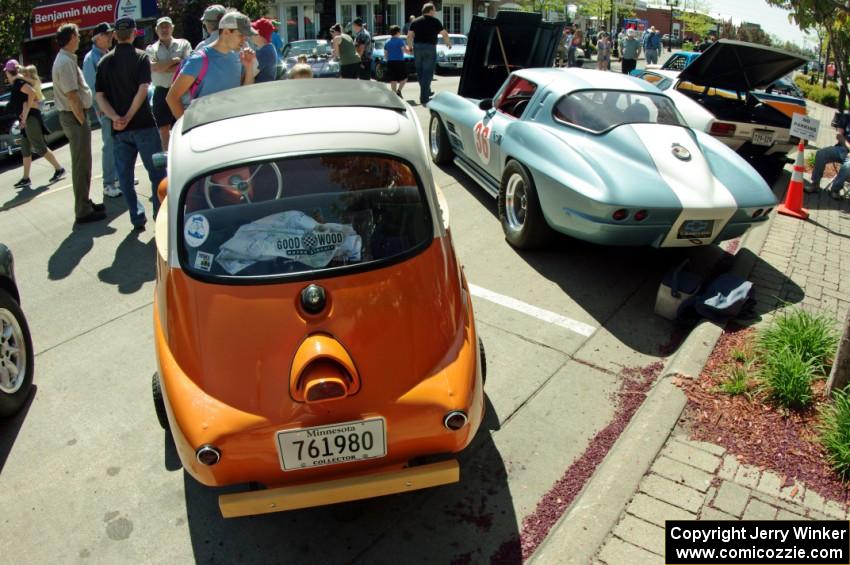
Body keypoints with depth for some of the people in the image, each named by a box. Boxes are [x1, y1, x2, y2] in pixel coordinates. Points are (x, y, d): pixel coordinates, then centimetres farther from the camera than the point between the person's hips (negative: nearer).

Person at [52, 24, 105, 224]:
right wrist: (82, 121, -17)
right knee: (81, 164, -6)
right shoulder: (66, 62, -17)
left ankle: (85, 203, 28)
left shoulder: (66, 59, 16)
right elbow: (71, 96, -21)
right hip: (74, 117, -10)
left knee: (82, 162, 17)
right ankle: (83, 211, 0)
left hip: (73, 115, 10)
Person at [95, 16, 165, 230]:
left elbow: (100, 96, 1)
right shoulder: (141, 57, -3)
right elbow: (142, 90, -15)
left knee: (125, 174, 10)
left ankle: (137, 217, 12)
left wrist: (116, 118, -9)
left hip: (118, 129, 4)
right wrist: (128, 117, -15)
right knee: (157, 171, 5)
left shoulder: (104, 62, 9)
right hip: (143, 124, -4)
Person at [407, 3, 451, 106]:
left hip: (417, 47, 4)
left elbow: (409, 36, 4)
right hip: (430, 48, -4)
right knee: (428, 73, -2)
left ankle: (427, 92, 31)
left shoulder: (415, 22, 9)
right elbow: (444, 34, 1)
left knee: (420, 72, 16)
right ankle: (424, 98, -8)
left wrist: (410, 47, 17)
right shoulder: (435, 21, 0)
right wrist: (448, 43, 17)